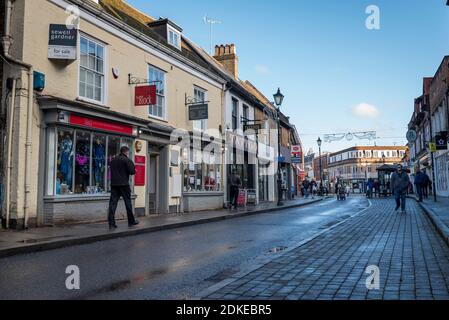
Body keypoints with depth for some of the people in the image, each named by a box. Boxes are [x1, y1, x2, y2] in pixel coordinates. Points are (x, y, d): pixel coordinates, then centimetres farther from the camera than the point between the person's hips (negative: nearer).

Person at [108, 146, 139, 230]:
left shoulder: (113, 160, 14)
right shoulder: (127, 160, -6)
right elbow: (132, 171, -13)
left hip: (114, 184, 5)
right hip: (124, 184, -5)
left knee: (113, 203, 1)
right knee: (128, 203, 6)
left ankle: (111, 223, -5)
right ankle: (131, 221, 15)